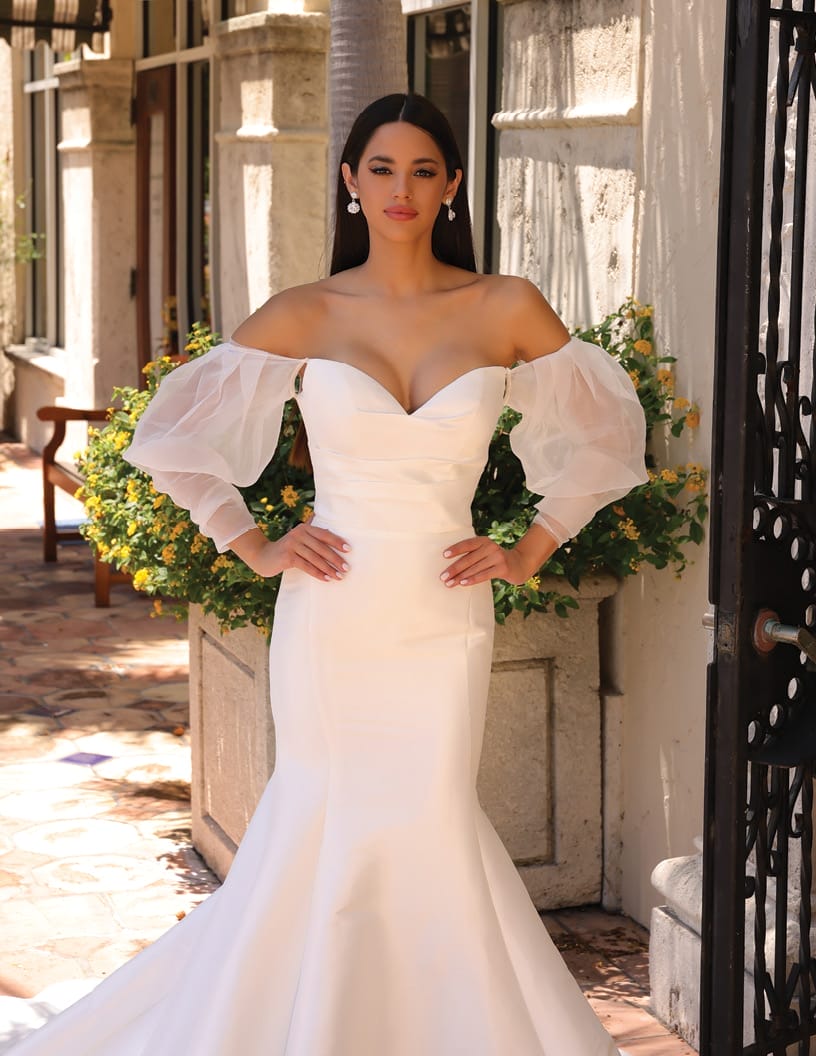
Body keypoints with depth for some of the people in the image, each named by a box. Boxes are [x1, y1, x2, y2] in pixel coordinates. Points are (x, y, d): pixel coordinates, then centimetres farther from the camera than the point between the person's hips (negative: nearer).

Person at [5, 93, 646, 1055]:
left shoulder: (508, 310, 0)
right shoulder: (303, 317, -1)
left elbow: (607, 431, 12)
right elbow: (172, 435, 7)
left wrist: (529, 551, 7)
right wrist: (254, 547, 2)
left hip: (442, 619, 1)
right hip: (330, 617, 0)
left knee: (427, 826, 5)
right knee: (330, 823, 6)